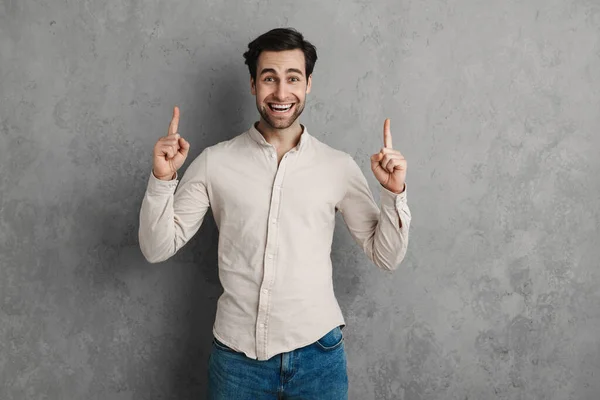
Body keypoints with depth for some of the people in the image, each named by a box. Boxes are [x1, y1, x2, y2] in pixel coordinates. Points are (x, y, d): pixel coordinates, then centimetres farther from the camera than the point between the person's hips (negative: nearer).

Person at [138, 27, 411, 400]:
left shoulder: (339, 166, -3)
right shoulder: (214, 162, -3)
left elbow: (387, 256, 3)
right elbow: (157, 249, -1)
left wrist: (394, 193, -13)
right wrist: (162, 179, -15)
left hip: (317, 353, 0)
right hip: (235, 354, 0)